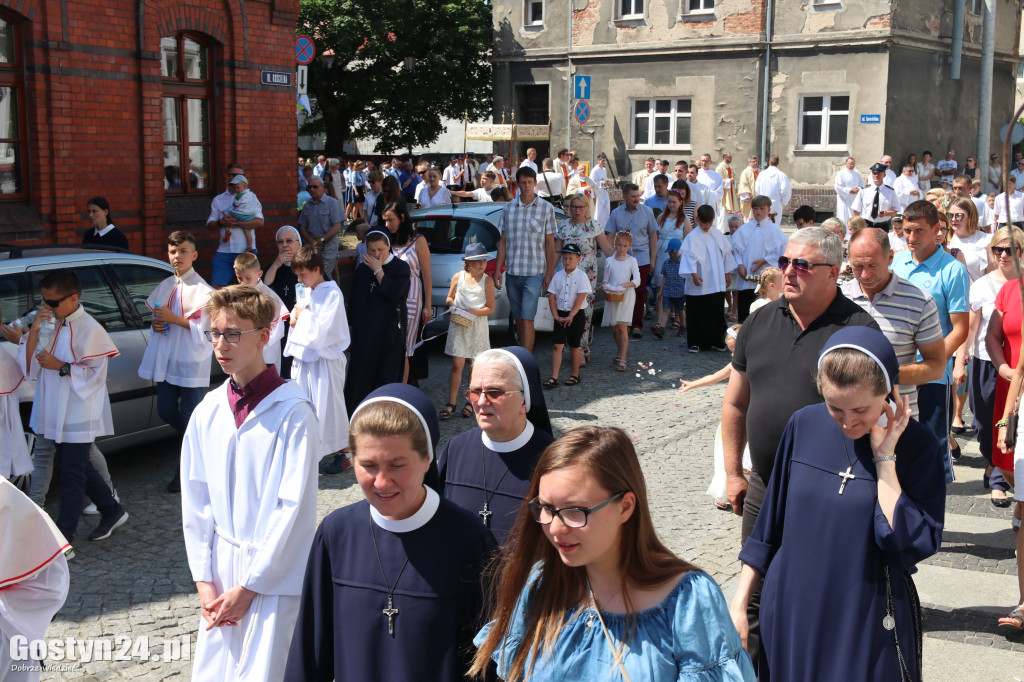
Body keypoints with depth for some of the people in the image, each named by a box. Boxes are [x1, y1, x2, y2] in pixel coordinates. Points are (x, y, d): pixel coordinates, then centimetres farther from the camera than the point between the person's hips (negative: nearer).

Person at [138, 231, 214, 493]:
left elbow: (206, 328, -17)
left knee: (188, 417, 1)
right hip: (167, 360, 7)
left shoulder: (202, 290, -13)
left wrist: (175, 319, -22)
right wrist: (156, 323, 1)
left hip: (191, 361, -7)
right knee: (165, 411, 11)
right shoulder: (165, 286, 11)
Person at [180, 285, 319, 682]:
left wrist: (249, 586, -11)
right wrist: (203, 578, 3)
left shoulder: (292, 413, -14)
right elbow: (195, 500, 8)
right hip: (222, 565, 5)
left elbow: (294, 507, -14)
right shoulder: (208, 411, 3)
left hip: (275, 574, -5)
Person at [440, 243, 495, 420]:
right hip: (458, 326, 1)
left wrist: (471, 312, -16)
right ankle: (451, 404, 2)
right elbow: (449, 298, 14)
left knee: (475, 366, 5)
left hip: (477, 327, 0)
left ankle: (470, 402, 18)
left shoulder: (487, 281, -2)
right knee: (457, 364, -3)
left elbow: (490, 308, -4)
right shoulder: (458, 277, 3)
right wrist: (452, 306, -8)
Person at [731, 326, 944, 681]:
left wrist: (885, 458, -20)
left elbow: (912, 545, -20)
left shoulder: (916, 444, -11)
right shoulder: (804, 425, -4)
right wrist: (739, 604, 6)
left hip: (870, 625, -2)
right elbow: (769, 521, 4)